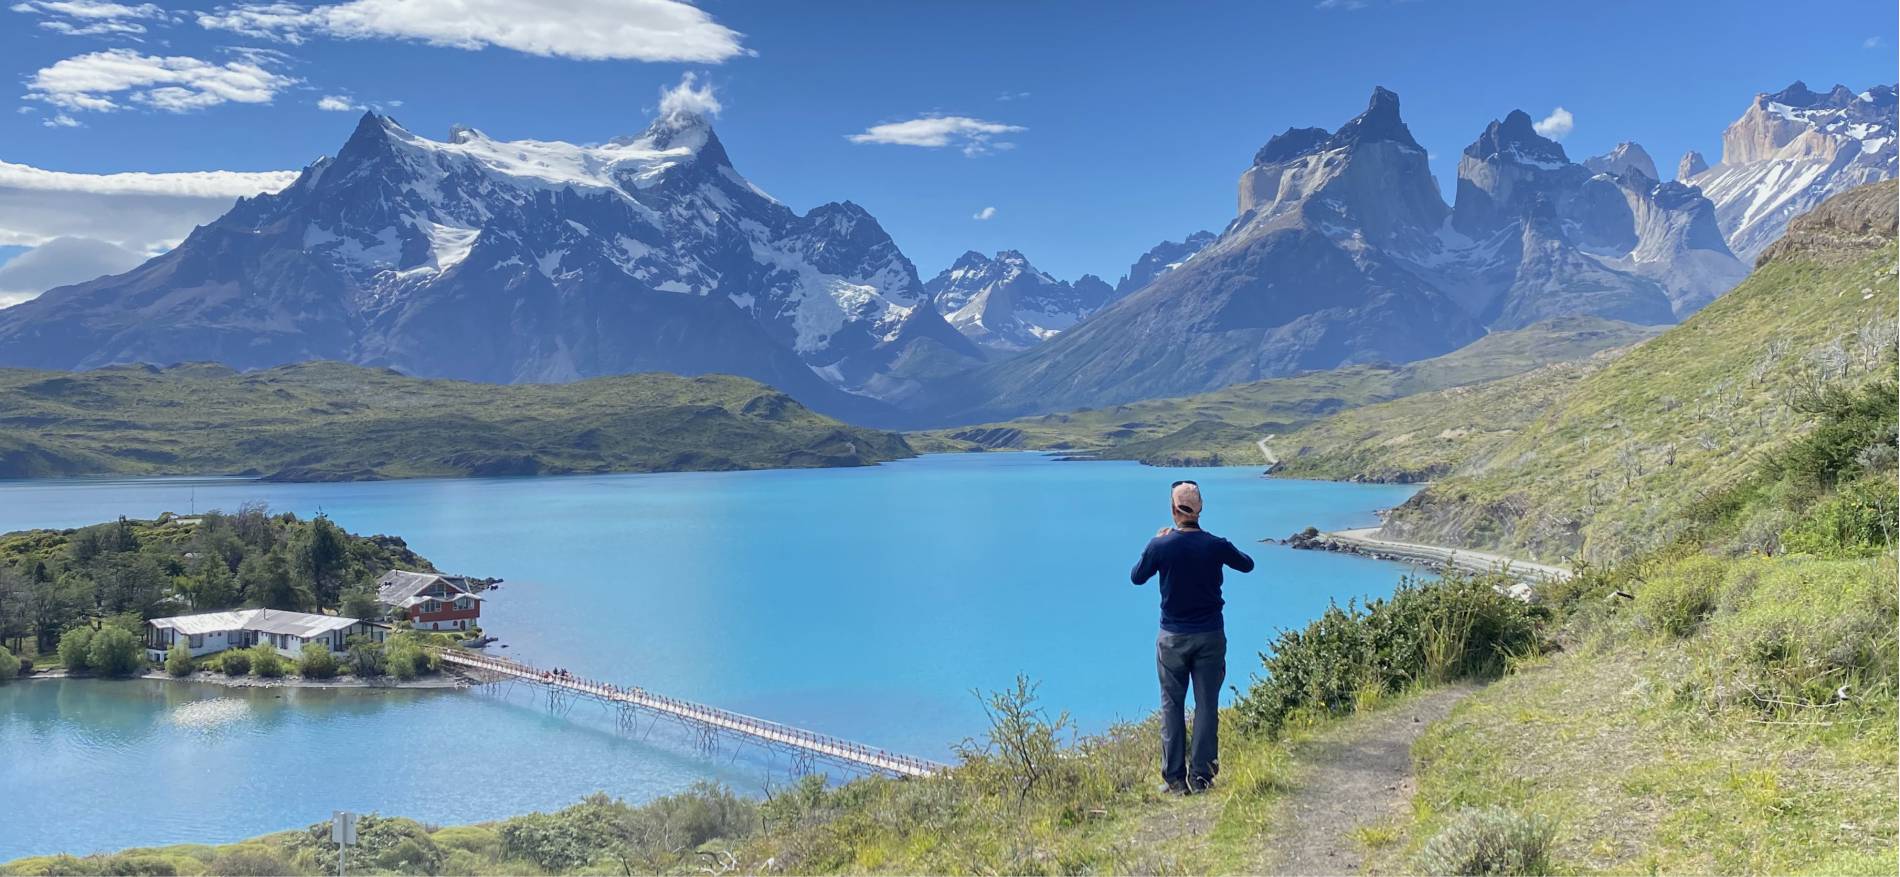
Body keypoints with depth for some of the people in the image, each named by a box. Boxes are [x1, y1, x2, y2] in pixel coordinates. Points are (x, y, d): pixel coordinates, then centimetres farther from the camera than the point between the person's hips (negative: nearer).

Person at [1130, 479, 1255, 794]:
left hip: (1173, 638, -1)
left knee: (1171, 705, 9)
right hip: (1211, 637, 1)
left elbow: (1137, 577, 6)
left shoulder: (1161, 546, -12)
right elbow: (1247, 565, 11)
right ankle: (1201, 776, 9)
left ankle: (1175, 778, 9)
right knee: (1206, 705, 8)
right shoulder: (1215, 545, -9)